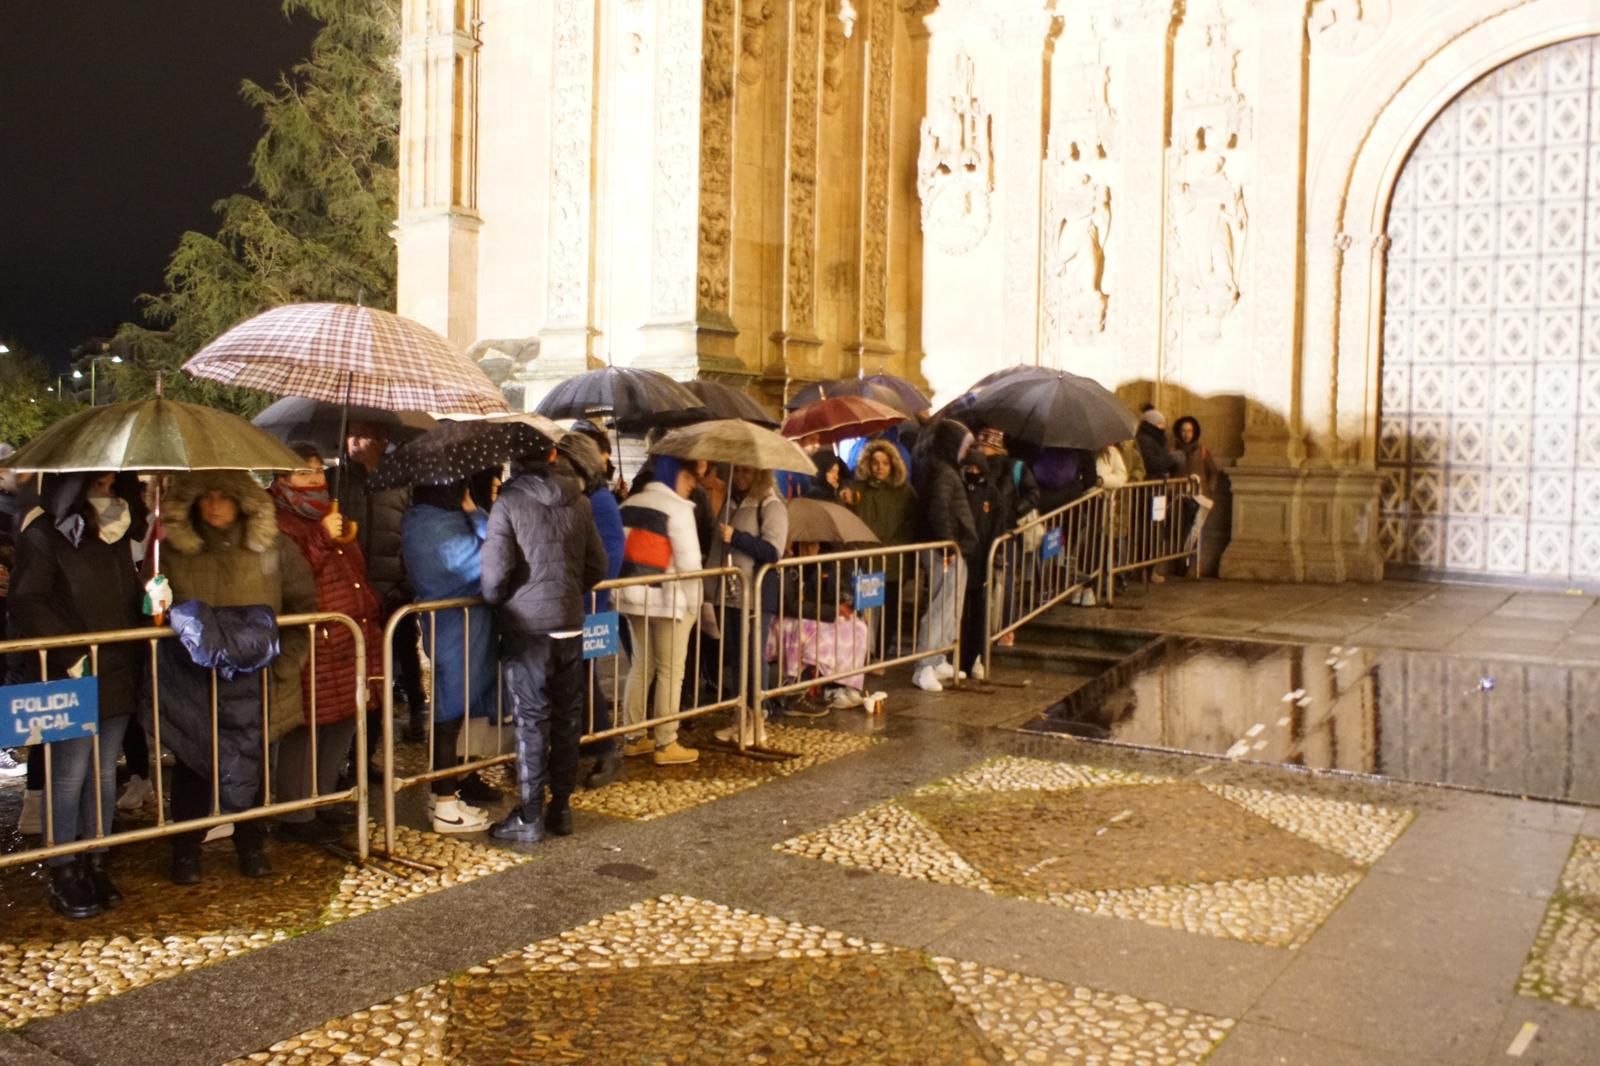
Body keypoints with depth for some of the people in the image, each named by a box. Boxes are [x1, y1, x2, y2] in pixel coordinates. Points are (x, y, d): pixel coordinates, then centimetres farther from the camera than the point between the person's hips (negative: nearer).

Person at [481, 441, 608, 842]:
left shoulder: (508, 502, -11)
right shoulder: (579, 501, 4)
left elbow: (496, 570, -16)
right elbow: (597, 567, 7)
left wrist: (494, 601, 4)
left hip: (526, 627, -4)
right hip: (570, 625, 4)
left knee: (531, 722, 1)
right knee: (568, 718, 11)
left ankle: (529, 817, 7)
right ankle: (562, 808, 20)